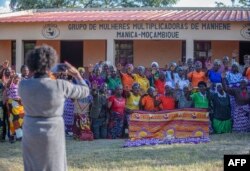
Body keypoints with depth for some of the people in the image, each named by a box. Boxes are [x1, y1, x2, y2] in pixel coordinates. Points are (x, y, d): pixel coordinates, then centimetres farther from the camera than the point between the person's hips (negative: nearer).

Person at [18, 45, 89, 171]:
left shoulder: (23, 85, -8)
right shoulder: (61, 85, -15)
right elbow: (85, 91, 1)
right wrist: (77, 74, 17)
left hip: (30, 135, 3)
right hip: (53, 136, -2)